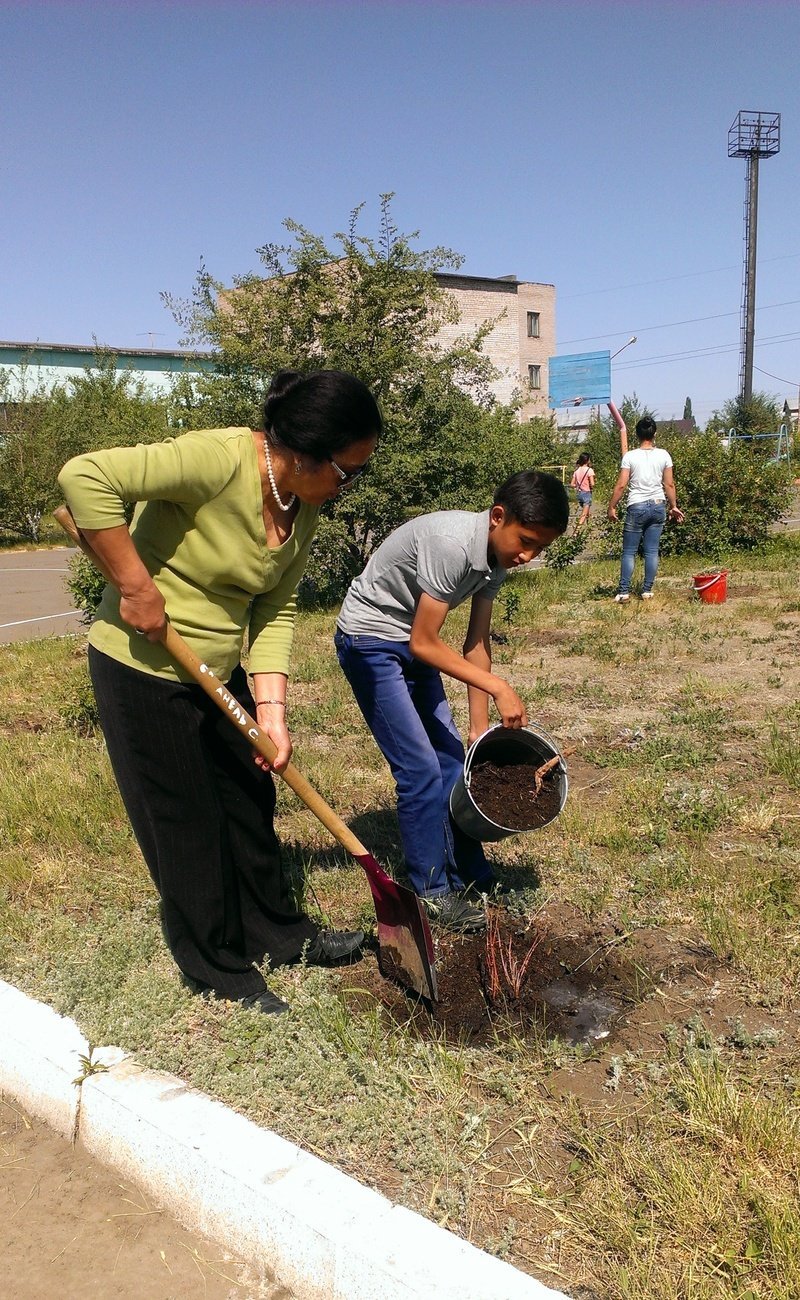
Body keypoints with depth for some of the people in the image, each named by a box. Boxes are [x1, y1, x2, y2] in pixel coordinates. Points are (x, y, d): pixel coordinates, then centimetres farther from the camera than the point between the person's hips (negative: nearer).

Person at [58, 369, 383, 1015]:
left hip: (222, 671, 8)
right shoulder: (219, 459, -27)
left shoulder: (304, 505, -1)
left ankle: (277, 932, 39)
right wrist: (135, 586, -29)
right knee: (185, 824, 6)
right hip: (145, 672, -8)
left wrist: (271, 709, -9)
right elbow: (85, 477, -34)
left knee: (251, 804, 19)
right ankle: (217, 970, 26)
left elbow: (274, 613, -1)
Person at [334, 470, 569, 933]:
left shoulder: (499, 555, -5)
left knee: (452, 759, 10)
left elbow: (477, 642, 1)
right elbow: (424, 643, -27)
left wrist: (481, 729, 1)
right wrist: (499, 687, -24)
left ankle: (472, 878, 22)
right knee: (421, 770, -9)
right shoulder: (452, 543, -32)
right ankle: (433, 893, 6)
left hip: (413, 643, 9)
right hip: (370, 640, -8)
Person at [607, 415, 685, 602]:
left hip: (636, 507, -3)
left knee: (629, 551, 3)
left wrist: (612, 507, 1)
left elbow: (621, 485, -8)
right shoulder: (663, 455, 0)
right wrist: (673, 506, 13)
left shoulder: (630, 456, -7)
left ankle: (624, 592, -2)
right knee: (652, 551, 7)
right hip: (658, 505, 3)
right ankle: (647, 590, 9)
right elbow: (669, 485, 2)